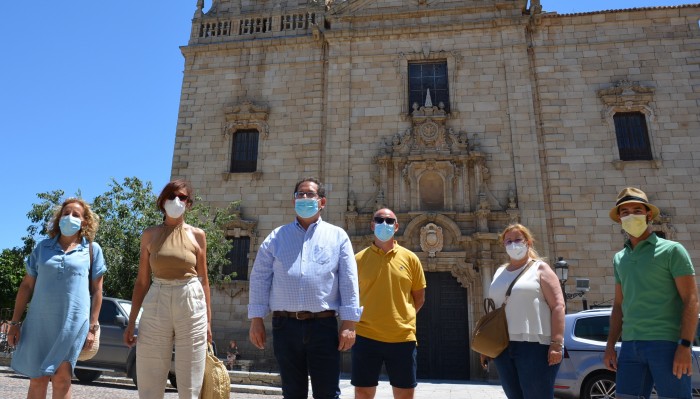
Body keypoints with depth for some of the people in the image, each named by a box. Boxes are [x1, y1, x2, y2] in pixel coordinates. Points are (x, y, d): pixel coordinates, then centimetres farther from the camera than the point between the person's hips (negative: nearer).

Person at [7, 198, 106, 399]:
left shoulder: (92, 249, 4)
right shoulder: (43, 247, 10)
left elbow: (97, 290, 3)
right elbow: (26, 286, 12)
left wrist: (92, 327, -1)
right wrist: (15, 323, 6)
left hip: (73, 322, -2)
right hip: (39, 322, 3)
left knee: (61, 377, -4)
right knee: (37, 380, 7)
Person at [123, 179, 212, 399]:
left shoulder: (197, 235, 3)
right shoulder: (150, 234, 6)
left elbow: (203, 280, 7)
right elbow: (142, 281, 8)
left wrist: (208, 319, 5)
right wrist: (132, 321, 5)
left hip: (191, 306, -1)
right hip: (156, 306, 1)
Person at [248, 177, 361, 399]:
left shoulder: (338, 236, 5)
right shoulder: (276, 237, 9)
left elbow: (348, 282, 1)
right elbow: (260, 279, 8)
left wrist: (349, 324, -5)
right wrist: (256, 320, 3)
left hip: (323, 325, -1)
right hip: (285, 325, 2)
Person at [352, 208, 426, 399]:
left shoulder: (410, 258, 3)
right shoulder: (359, 259, 0)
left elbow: (419, 298, 11)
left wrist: (402, 317, 5)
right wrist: (366, 318, 2)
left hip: (403, 337, 1)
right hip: (366, 336, -1)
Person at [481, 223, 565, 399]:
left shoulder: (539, 268, 3)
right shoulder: (499, 272, 16)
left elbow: (558, 306, -6)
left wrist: (557, 343, -16)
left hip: (534, 345, -5)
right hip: (503, 347, 5)